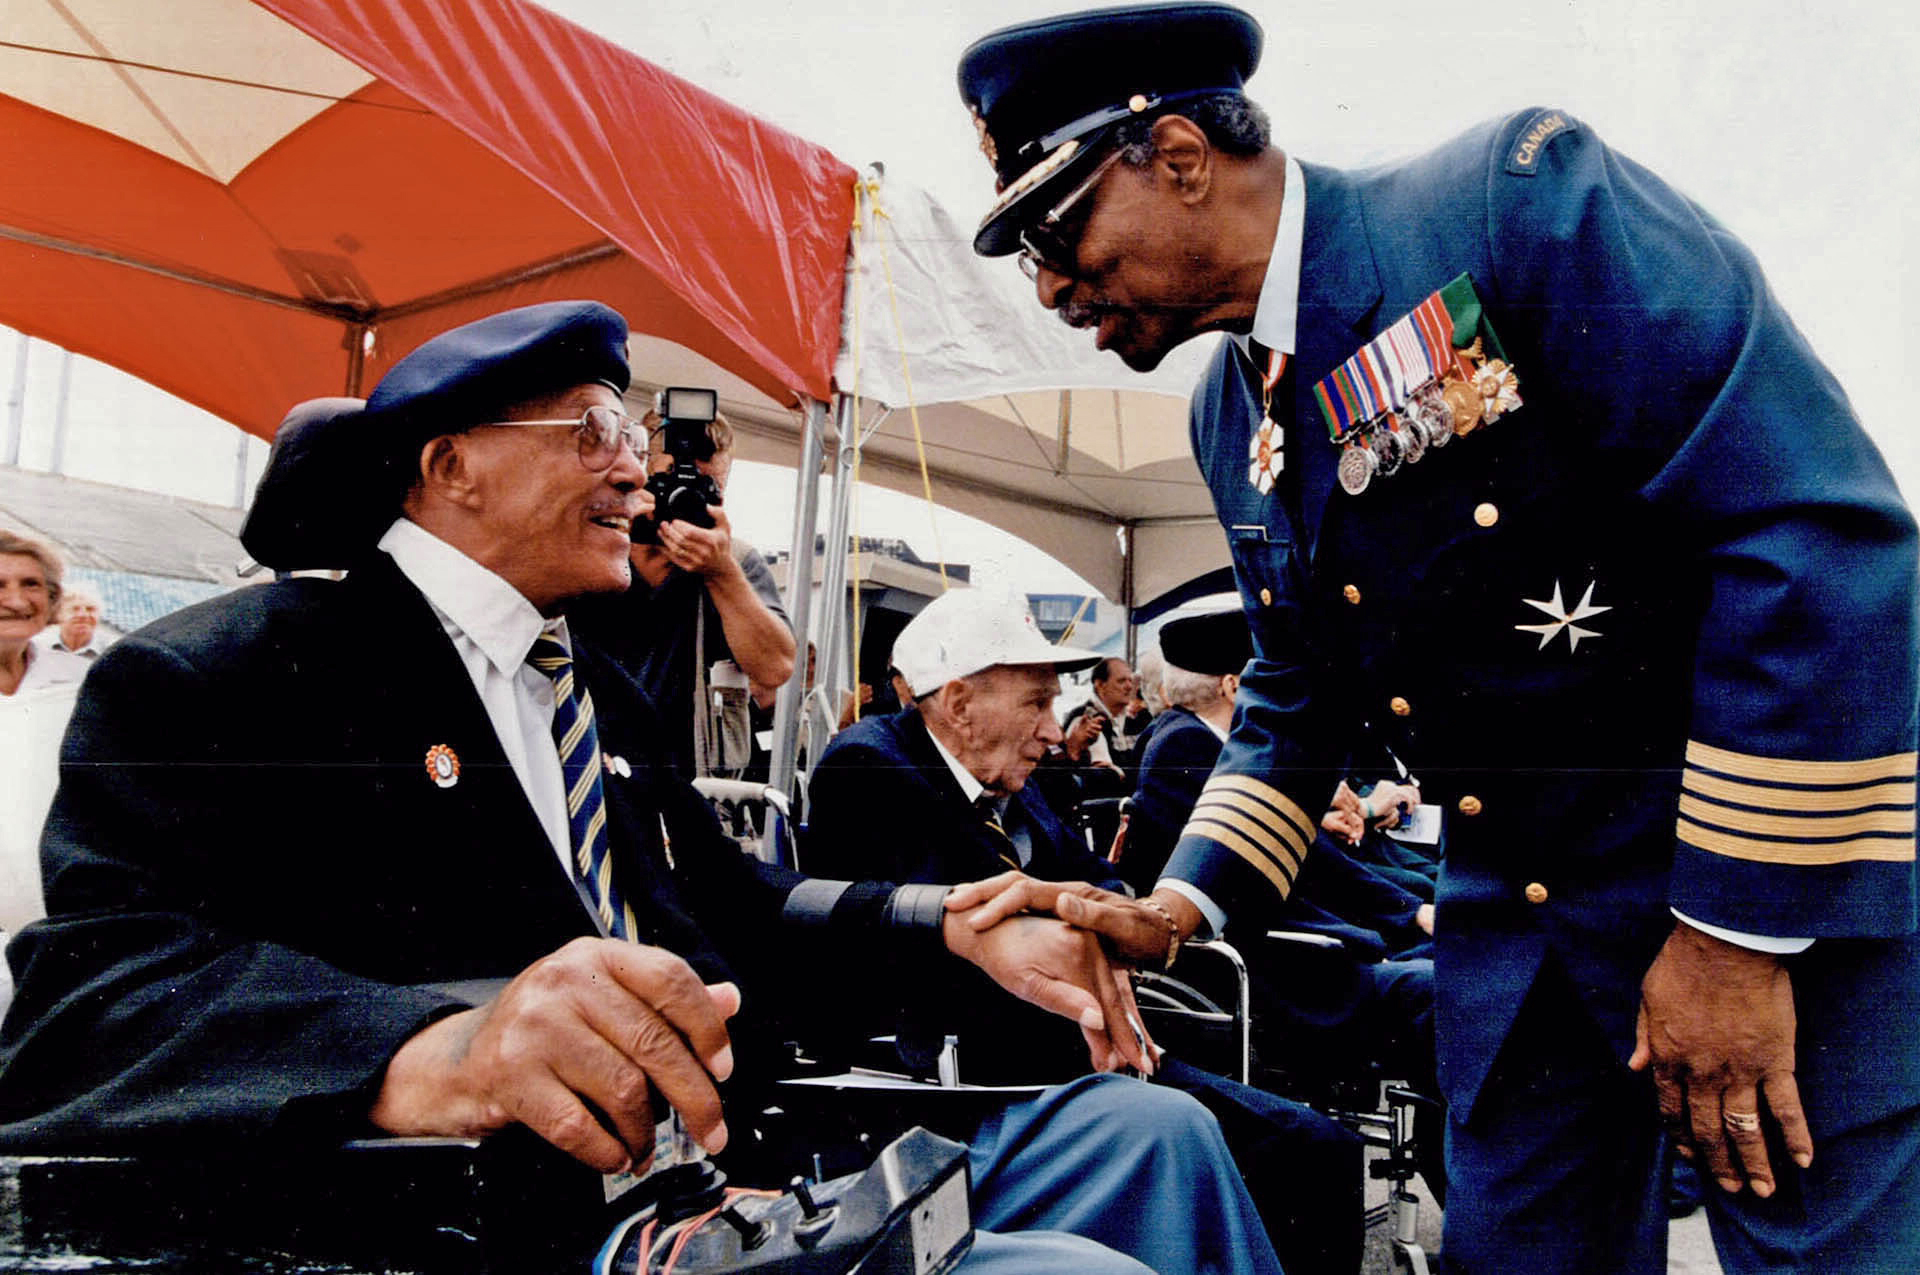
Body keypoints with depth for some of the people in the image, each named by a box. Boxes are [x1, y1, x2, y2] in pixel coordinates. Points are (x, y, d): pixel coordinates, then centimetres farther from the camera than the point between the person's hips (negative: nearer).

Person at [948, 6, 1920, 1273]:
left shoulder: (1521, 195, -17)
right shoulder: (1226, 418, 5)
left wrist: (1739, 929, -20)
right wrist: (1177, 907, 0)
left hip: (1789, 884, -6)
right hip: (1515, 918, 7)